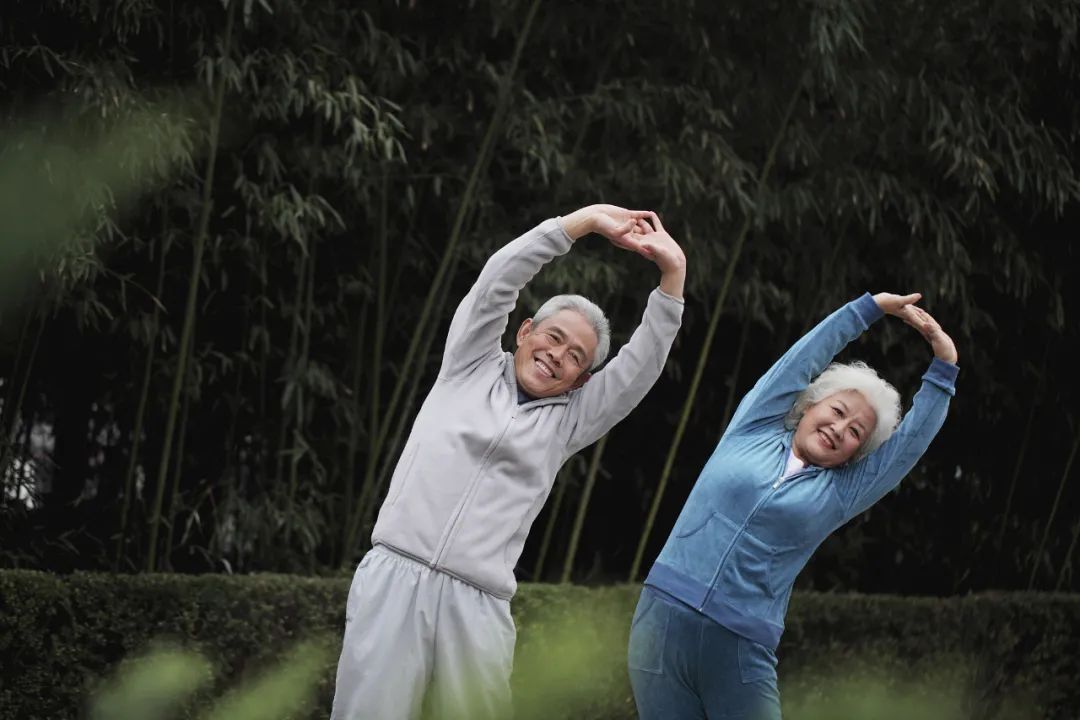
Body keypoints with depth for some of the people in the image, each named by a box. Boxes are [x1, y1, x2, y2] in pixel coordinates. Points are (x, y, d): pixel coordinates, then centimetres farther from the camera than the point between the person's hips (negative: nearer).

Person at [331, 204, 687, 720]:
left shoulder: (567, 422, 18)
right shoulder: (471, 367, 17)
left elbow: (642, 366, 9)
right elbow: (500, 277, 7)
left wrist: (672, 271, 0)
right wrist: (589, 219, 2)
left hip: (477, 606, 2)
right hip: (395, 577, -2)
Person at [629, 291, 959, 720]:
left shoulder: (837, 495, 12)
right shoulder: (755, 429, 12)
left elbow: (913, 440, 10)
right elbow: (804, 358, 11)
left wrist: (943, 367, 7)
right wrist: (870, 308, 12)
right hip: (666, 620, -1)